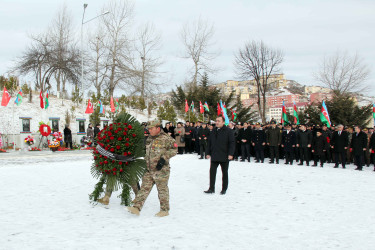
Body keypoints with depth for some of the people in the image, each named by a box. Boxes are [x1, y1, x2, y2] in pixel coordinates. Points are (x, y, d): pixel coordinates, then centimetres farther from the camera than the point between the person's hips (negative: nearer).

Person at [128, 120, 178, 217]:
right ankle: (136, 207, 2)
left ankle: (165, 210, 15)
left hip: (161, 170, -7)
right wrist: (146, 161, 21)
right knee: (144, 188, 3)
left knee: (162, 189, 3)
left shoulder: (166, 138, -11)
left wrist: (164, 158, -18)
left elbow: (174, 149, -12)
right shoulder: (149, 139, 14)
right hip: (149, 170, 7)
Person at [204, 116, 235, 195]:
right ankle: (211, 188, 5)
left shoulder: (228, 131, -5)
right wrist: (208, 153, 10)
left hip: (224, 156, -4)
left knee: (224, 173, 7)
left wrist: (230, 154, -16)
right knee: (212, 172, -1)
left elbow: (232, 143, -8)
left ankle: (224, 189, 18)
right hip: (214, 156, 4)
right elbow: (209, 142, 16)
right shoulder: (213, 131, 11)